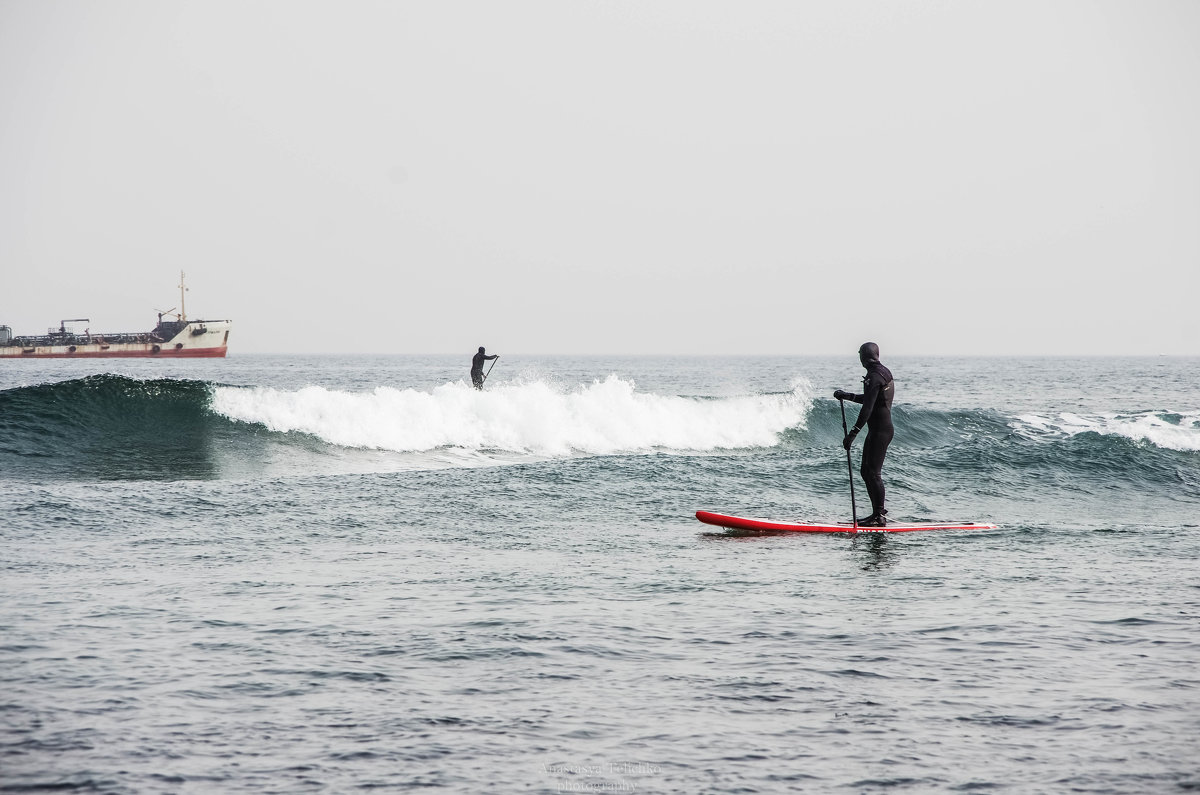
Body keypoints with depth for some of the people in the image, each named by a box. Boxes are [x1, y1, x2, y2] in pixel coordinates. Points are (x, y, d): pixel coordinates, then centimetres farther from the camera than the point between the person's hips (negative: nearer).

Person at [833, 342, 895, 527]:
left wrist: (853, 433, -24)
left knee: (874, 473, -8)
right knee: (865, 471, 14)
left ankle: (879, 518, -7)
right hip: (878, 430, 10)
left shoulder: (874, 377, -18)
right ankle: (878, 511, 19)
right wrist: (846, 395, 27)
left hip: (880, 431, -10)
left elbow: (867, 408, -24)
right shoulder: (883, 372, 13)